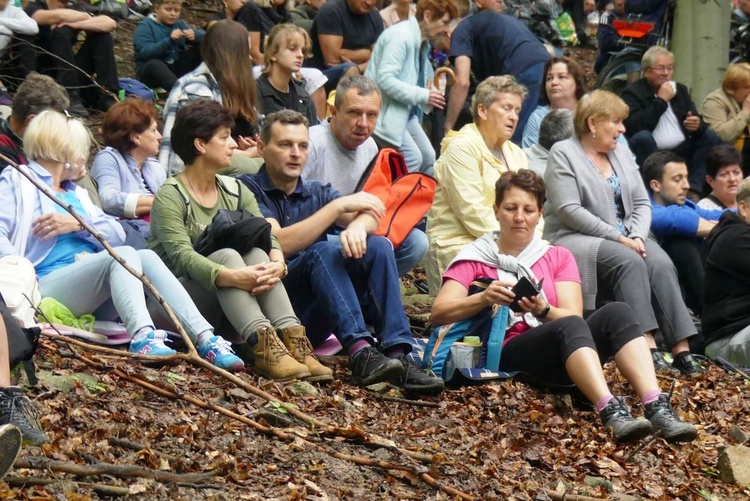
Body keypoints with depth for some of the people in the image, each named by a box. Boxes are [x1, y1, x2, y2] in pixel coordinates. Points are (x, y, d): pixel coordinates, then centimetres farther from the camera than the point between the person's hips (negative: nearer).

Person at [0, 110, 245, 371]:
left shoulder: (77, 193, 31)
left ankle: (205, 338, -33)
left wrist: (78, 224, -5)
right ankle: (143, 337, -54)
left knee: (146, 256, -19)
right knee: (124, 255, -28)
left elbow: (118, 234, 14)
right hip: (47, 287, -6)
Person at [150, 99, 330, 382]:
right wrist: (233, 277, -40)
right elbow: (181, 255, -24)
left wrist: (277, 264, -26)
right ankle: (262, 346, -48)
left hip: (224, 309, 5)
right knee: (226, 255, -29)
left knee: (255, 254, -21)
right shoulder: (170, 197, -8)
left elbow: (267, 236, -2)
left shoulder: (235, 191, 12)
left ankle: (292, 339, -39)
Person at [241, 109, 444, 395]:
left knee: (377, 246, -13)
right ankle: (360, 352, -47)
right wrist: (339, 206, -16)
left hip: (313, 317, 6)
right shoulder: (249, 190, 1)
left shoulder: (316, 193, 20)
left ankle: (397, 354, -29)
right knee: (323, 252, -29)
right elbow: (280, 245, -16)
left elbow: (370, 217, 1)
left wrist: (358, 225, -24)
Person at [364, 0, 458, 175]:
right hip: (386, 112, -10)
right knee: (412, 159, -16)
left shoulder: (422, 43, 9)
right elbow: (385, 79, -27)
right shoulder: (401, 36, -19)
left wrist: (431, 92, 3)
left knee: (428, 157, 5)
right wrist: (423, 96, -24)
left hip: (405, 111, 10)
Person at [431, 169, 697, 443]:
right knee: (569, 326, -34)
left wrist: (543, 310, -17)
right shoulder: (475, 259, 13)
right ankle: (611, 412, -56)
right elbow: (438, 313, -2)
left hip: (565, 355, 4)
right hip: (507, 356, -4)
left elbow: (572, 314, 5)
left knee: (617, 312, -23)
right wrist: (483, 299, -20)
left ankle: (657, 409, -41)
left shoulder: (558, 257, 21)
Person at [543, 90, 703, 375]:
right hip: (575, 239, -6)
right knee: (629, 261, -33)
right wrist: (618, 237, -18)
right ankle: (648, 346, -39)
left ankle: (681, 348, -32)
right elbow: (569, 211, -14)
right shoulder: (563, 154, -4)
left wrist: (637, 236, -8)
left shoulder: (621, 152, 17)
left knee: (661, 263, -24)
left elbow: (642, 203, 14)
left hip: (625, 237, 6)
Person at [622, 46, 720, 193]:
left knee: (710, 136, -10)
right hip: (652, 154, -6)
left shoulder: (680, 89, 15)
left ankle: (693, 188, -24)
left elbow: (698, 121, 12)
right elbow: (634, 126, -21)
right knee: (642, 137, -32)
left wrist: (697, 124, -14)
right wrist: (661, 100, -16)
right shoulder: (632, 93, -3)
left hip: (681, 152, 6)